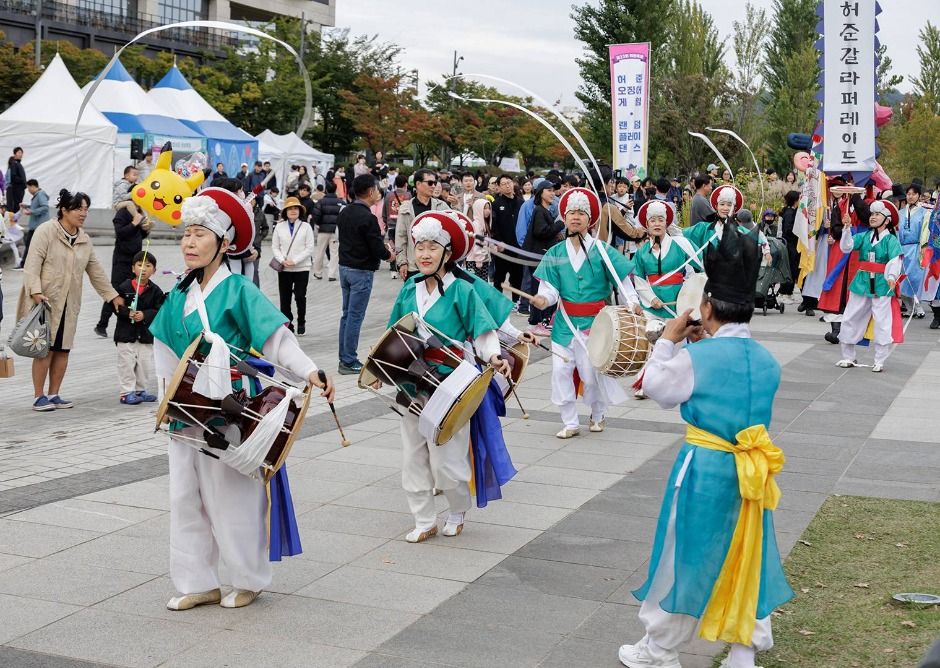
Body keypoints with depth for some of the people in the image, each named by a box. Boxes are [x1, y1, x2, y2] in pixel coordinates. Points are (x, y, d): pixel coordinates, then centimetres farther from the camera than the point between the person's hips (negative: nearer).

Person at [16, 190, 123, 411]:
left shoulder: (85, 239, 12)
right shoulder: (46, 231, -7)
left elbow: (96, 271, 19)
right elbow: (32, 264, -14)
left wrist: (112, 295, 18)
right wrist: (36, 291, -25)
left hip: (69, 303, 6)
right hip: (45, 301, -6)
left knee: (63, 349, 6)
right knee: (45, 348, -6)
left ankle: (53, 394, 16)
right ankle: (39, 397, 1)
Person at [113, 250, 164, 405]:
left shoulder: (155, 290, 1)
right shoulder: (124, 287, -4)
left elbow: (159, 311, -5)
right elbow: (116, 306, -5)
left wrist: (144, 315, -20)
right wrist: (128, 313, -22)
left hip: (146, 334, 3)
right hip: (126, 333, -2)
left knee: (146, 365, 9)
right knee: (127, 363, -1)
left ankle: (140, 390, 23)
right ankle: (127, 392, 7)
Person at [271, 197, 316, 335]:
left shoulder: (306, 227, -2)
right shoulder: (279, 227, 3)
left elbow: (309, 248, -5)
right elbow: (275, 247, 5)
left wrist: (294, 261, -13)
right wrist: (282, 260, -12)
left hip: (302, 268, -2)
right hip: (284, 269, 2)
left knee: (300, 297, -1)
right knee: (284, 298, 4)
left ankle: (301, 324, 16)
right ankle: (287, 325, 13)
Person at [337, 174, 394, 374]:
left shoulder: (344, 213, 8)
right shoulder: (367, 218, -19)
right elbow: (378, 249, -20)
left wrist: (381, 248, 12)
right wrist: (389, 255, 3)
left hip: (344, 267, 8)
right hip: (361, 272, -8)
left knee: (347, 314, 14)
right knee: (355, 316, -3)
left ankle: (344, 357, 18)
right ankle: (349, 362, 1)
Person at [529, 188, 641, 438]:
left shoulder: (601, 250, -4)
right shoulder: (555, 254, 4)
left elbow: (622, 280, -4)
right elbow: (550, 287, 1)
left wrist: (633, 304, -19)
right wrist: (543, 299, -21)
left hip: (594, 321, -3)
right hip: (565, 322, 3)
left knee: (591, 373, 2)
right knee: (560, 371, -2)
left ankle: (598, 415, 31)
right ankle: (570, 423, 13)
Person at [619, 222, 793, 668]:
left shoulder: (696, 358, -17)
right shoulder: (767, 360, 1)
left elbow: (656, 388, -2)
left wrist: (668, 340, 6)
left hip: (706, 470, -5)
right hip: (751, 473, 5)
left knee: (687, 559, 7)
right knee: (744, 556, 20)